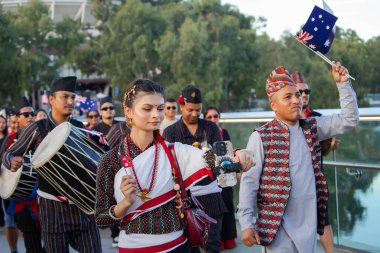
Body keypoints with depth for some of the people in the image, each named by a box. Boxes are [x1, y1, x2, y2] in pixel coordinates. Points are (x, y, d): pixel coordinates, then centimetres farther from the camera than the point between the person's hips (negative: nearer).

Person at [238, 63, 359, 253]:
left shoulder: (312, 128, 7)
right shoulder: (261, 137, -9)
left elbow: (349, 120, 7)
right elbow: (249, 182, -10)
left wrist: (343, 83, -2)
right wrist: (246, 224, -14)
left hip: (309, 221, 5)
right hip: (278, 224, -5)